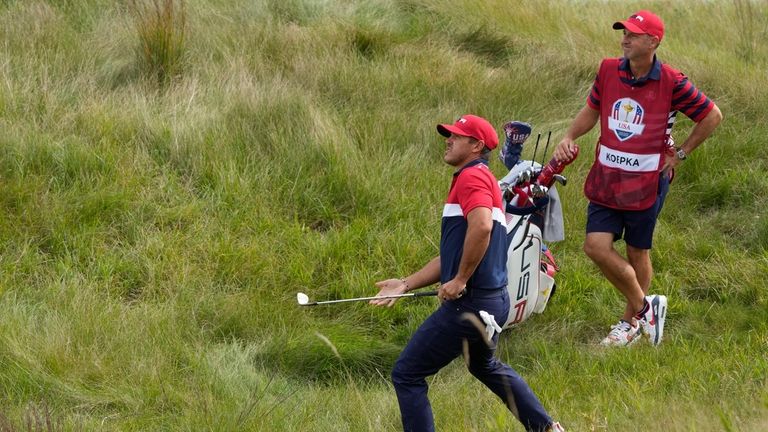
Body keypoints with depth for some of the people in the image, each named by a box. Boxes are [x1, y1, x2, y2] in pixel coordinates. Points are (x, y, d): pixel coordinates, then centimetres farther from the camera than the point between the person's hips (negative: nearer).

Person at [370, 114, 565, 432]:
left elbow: (481, 226, -31)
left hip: (469, 303, -11)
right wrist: (405, 284, 20)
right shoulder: (476, 180, 21)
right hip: (492, 300, 11)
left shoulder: (473, 176, -11)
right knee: (485, 367, 35)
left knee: (407, 375, -3)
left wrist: (460, 280, -23)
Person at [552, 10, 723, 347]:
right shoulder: (608, 71, 0)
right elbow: (592, 111, 16)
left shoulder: (671, 83, -13)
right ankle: (644, 306, 14)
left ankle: (631, 321, 28)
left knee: (637, 253, 8)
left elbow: (712, 116, -1)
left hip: (646, 182, -4)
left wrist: (680, 154, 1)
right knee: (596, 246, -6)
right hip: (606, 179, 4)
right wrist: (569, 138, -2)